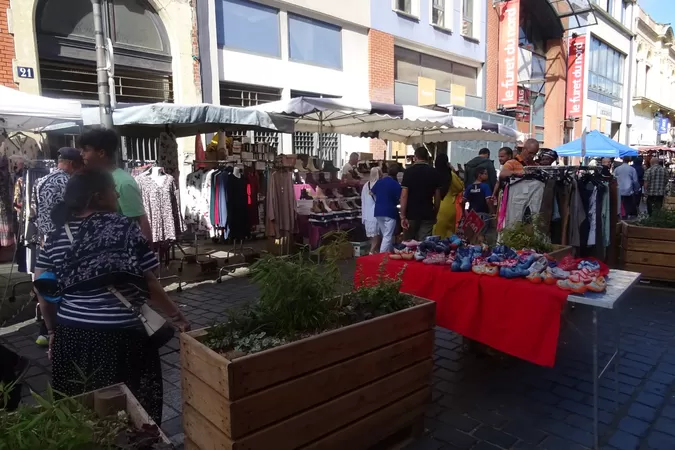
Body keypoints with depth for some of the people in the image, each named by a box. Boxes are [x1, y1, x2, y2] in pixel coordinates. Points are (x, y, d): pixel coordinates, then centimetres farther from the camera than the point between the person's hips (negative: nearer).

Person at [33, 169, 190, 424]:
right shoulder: (125, 229, -8)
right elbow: (148, 284, -9)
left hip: (71, 335, 5)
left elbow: (42, 288, 6)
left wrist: (53, 330, 18)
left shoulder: (57, 236, 5)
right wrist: (177, 317, 0)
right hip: (119, 336, -5)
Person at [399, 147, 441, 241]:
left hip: (411, 214, -1)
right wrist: (435, 214, 15)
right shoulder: (434, 172, 2)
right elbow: (437, 196, 4)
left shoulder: (408, 171, -5)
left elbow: (404, 195, -10)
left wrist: (403, 216, -9)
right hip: (427, 215, 1)